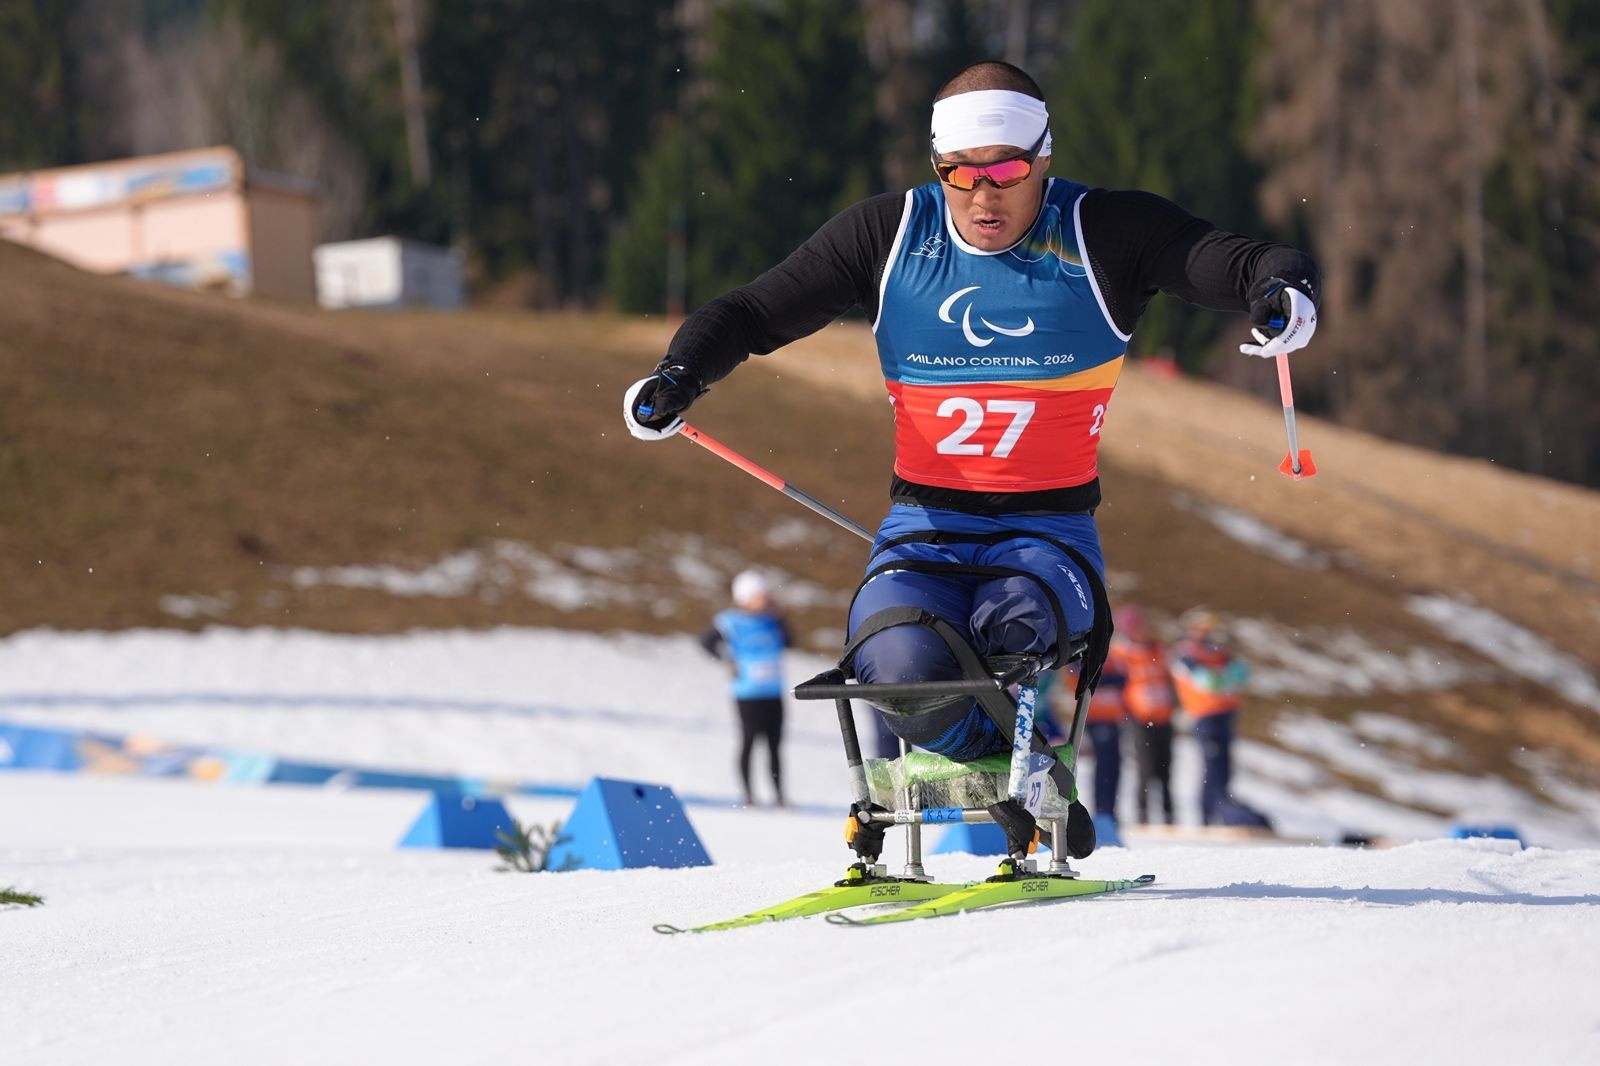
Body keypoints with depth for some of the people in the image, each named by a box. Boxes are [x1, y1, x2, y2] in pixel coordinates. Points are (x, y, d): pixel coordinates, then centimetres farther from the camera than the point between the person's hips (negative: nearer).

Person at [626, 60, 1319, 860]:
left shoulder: (1104, 236, -2)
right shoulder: (887, 236, 2)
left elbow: (1242, 263, -9)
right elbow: (754, 312, 9)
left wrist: (1284, 290, -33)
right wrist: (678, 377, -10)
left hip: (1048, 533, -1)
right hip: (923, 531, 1)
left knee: (1011, 630, -35)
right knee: (900, 667, -30)